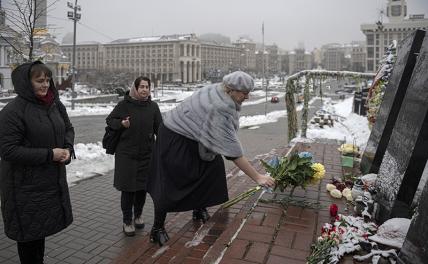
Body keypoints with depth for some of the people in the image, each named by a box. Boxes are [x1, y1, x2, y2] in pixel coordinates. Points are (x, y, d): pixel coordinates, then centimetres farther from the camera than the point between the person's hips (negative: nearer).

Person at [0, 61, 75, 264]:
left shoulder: (55, 104, 2)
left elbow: (68, 128, 16)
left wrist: (68, 148, -5)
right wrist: (49, 155, -22)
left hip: (51, 180, 6)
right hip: (25, 186, -6)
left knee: (42, 225, 21)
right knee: (28, 231, 9)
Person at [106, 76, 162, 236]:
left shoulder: (153, 106, 2)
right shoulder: (124, 104, -6)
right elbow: (109, 120, 3)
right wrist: (121, 123, -16)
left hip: (146, 154, 3)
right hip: (126, 154, -3)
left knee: (142, 187, 12)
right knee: (128, 188, 0)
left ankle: (138, 214, 36)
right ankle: (127, 221, 17)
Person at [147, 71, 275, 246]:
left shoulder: (218, 90, -12)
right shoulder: (219, 108, -37)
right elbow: (232, 150, -37)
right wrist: (257, 177, -34)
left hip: (191, 135, 9)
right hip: (174, 139, -9)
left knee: (213, 166, 7)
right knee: (171, 184, -4)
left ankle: (199, 209, 23)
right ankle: (157, 228, 12)